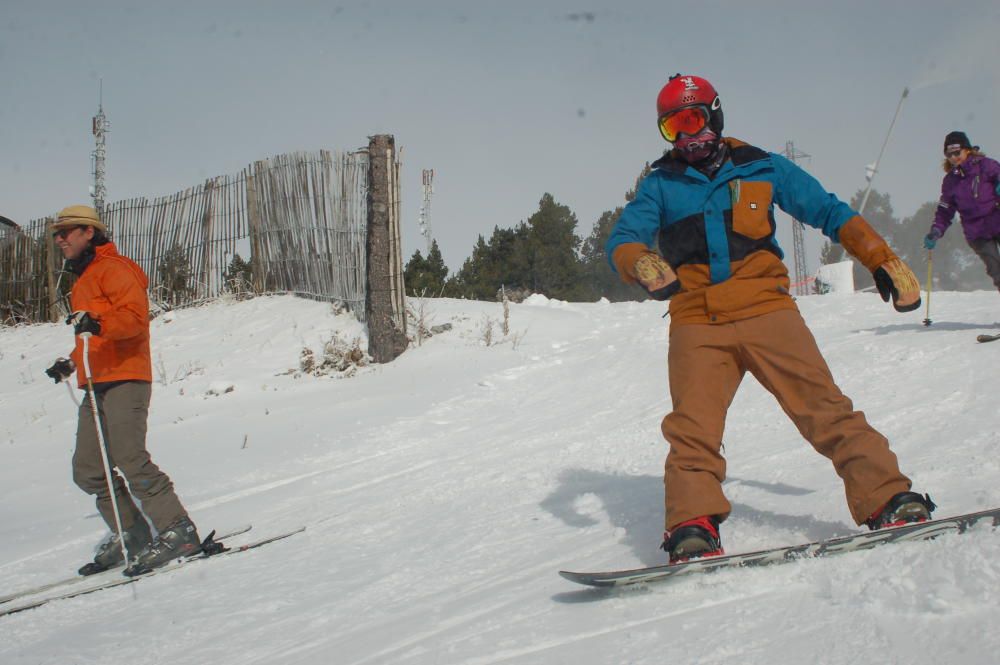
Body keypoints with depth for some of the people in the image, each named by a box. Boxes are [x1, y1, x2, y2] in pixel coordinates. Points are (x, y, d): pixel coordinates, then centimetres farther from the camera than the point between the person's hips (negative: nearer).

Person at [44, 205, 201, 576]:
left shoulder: (112, 268, -5)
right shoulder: (83, 281, 27)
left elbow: (136, 315, -20)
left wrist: (98, 323, -34)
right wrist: (70, 363, 23)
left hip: (124, 381, -10)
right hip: (97, 384, 10)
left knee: (129, 461, -17)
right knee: (88, 470, 7)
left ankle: (178, 532, -13)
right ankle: (131, 534, 14)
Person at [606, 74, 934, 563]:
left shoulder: (762, 168, 14)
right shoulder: (659, 185, 15)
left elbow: (829, 212, 16)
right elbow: (621, 241, 2)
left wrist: (883, 262, 8)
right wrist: (643, 263, -23)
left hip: (766, 309, 0)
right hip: (697, 324, 1)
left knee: (824, 408, -11)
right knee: (692, 428, -17)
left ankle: (887, 501, -10)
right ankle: (693, 526, -16)